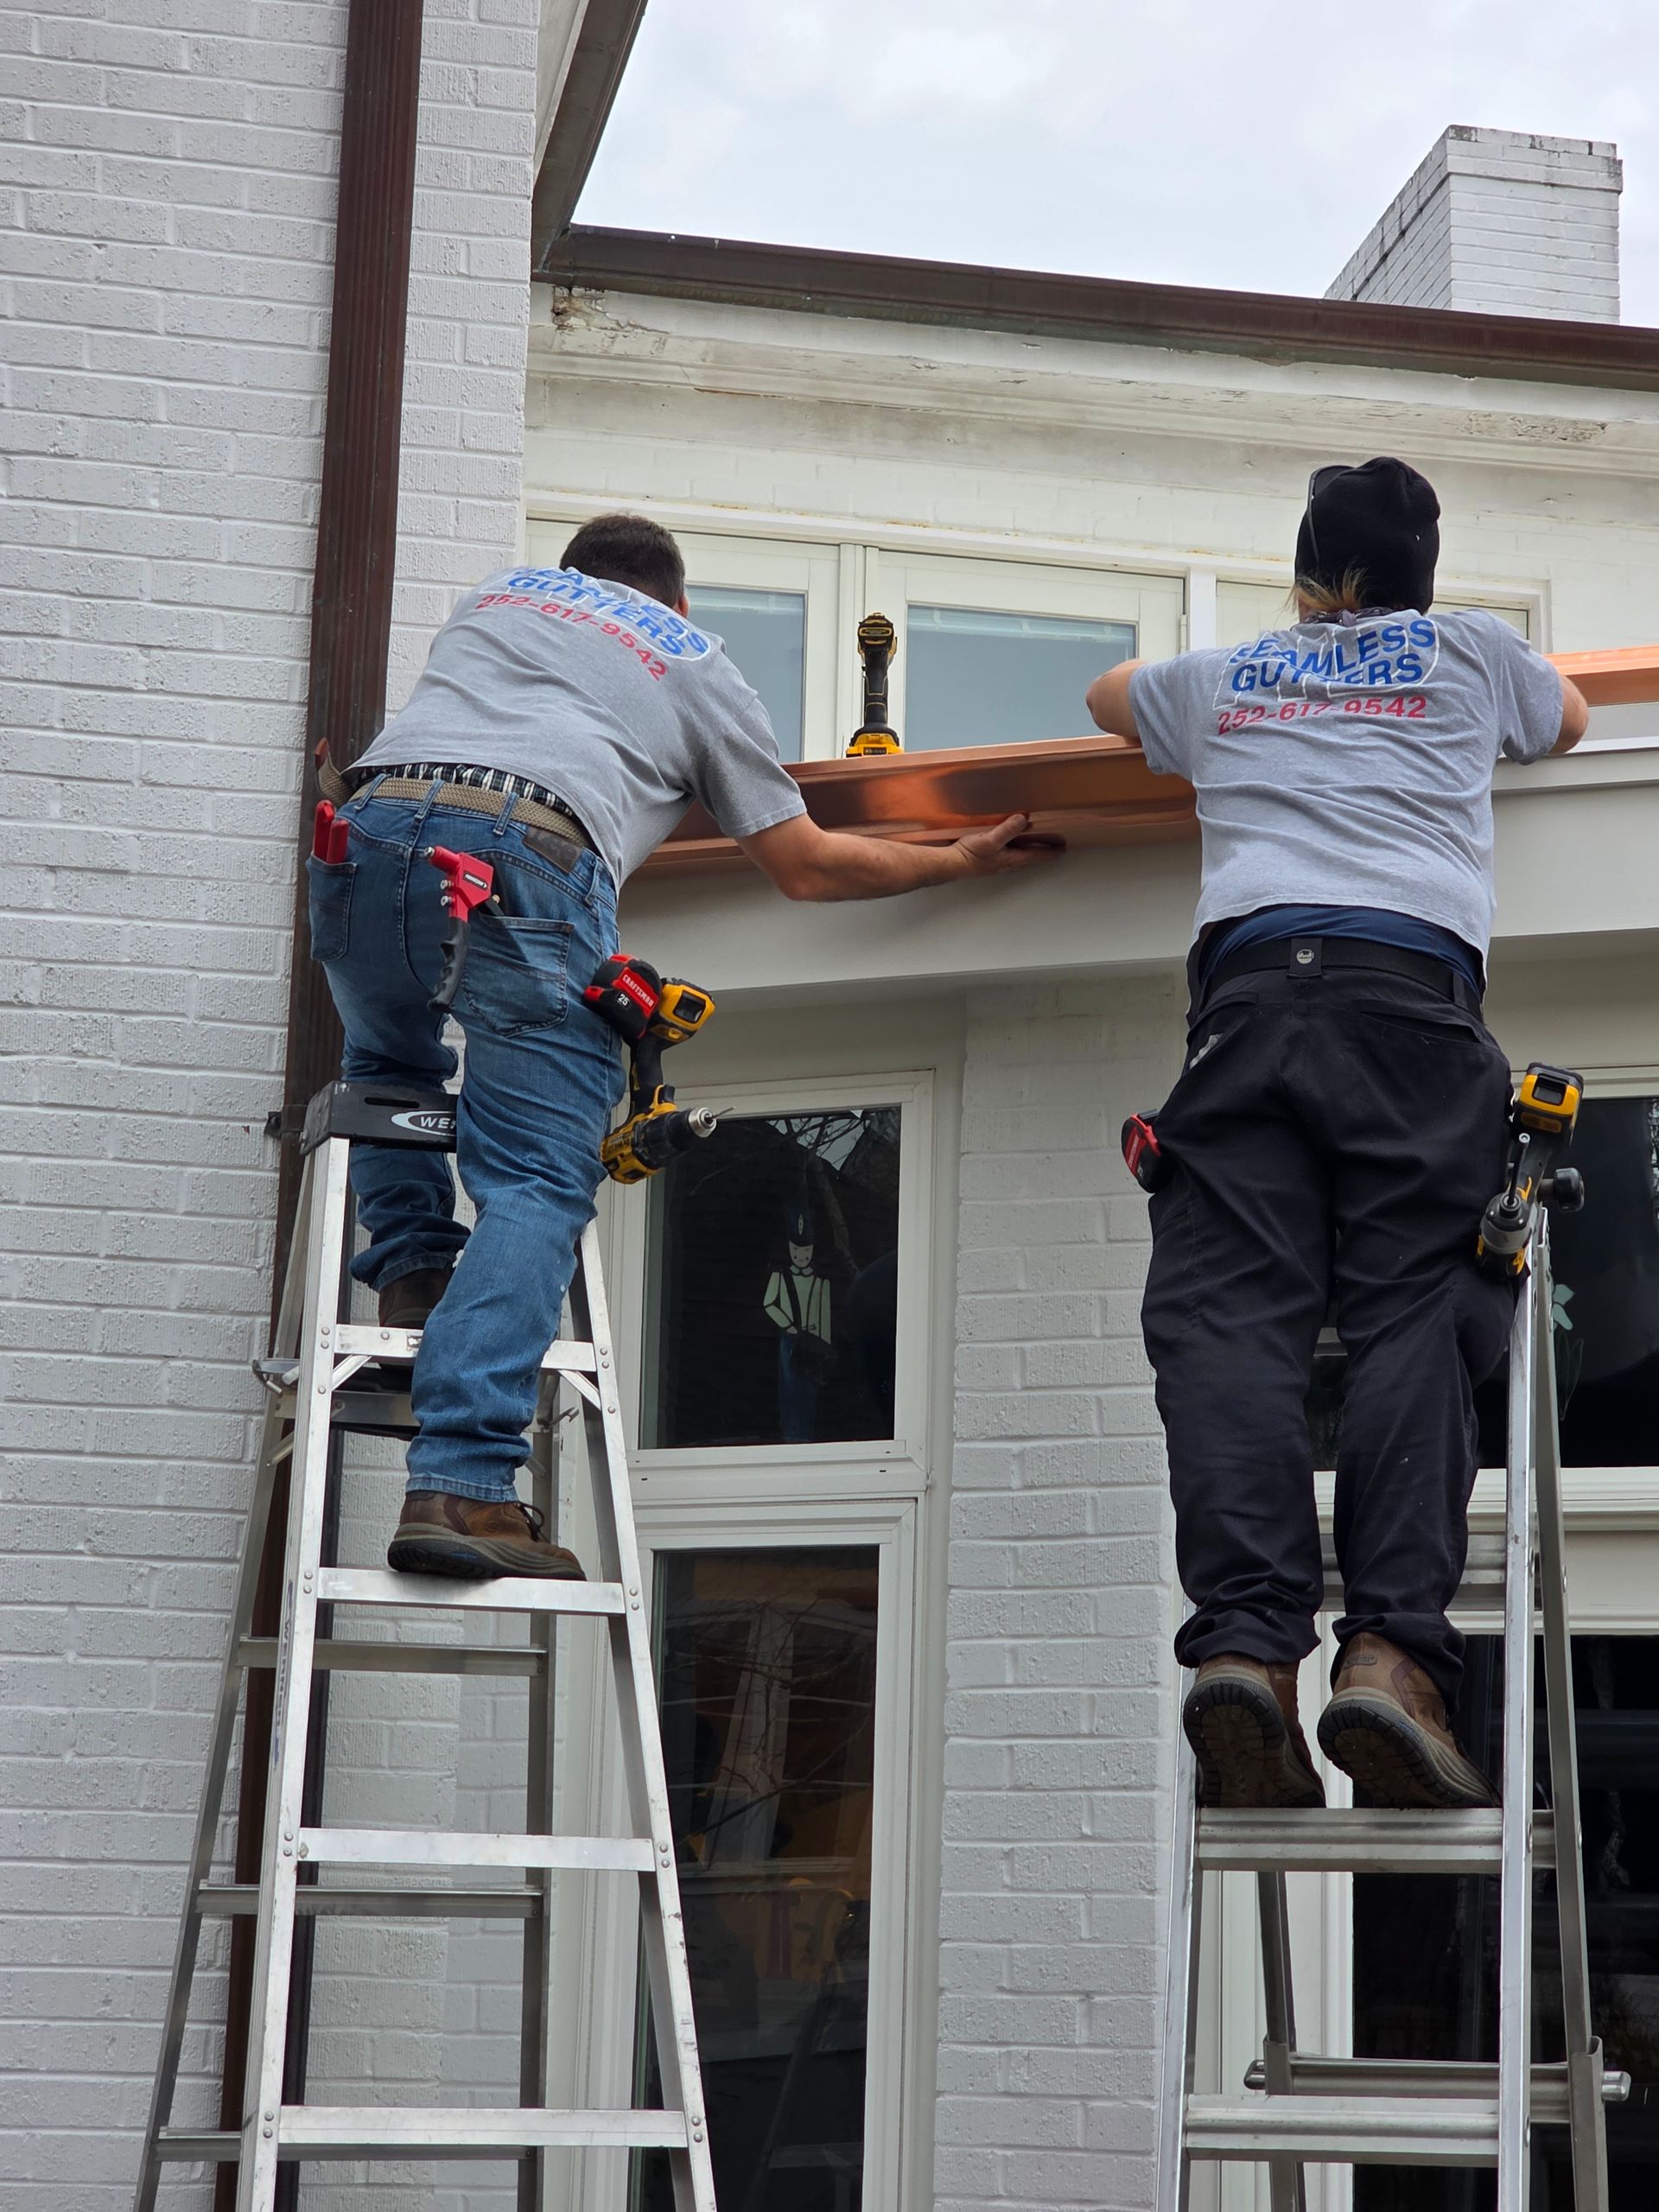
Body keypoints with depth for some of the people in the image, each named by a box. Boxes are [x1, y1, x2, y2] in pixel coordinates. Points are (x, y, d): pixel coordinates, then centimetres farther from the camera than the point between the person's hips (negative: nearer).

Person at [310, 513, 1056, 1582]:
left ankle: (413, 1274, 13)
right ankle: (463, 1485, -17)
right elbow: (803, 864, 28)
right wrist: (962, 860, 40)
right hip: (530, 855, -4)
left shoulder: (497, 595, 36)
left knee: (391, 1067, 33)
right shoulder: (697, 662, 28)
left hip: (373, 825, 4)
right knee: (536, 1184, -4)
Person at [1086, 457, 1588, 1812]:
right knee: (1413, 1316, -11)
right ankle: (1392, 1650, -28)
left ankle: (1242, 1641, -30)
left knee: (1230, 1314, -11)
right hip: (1416, 983, -1)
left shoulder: (1221, 680, 30)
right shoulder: (1470, 654, 26)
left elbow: (1108, 696, 54)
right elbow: (1569, 724, 49)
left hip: (1249, 977, 1)